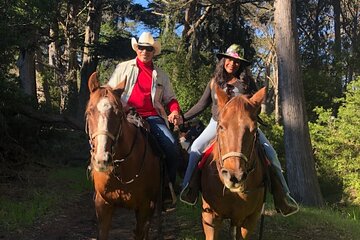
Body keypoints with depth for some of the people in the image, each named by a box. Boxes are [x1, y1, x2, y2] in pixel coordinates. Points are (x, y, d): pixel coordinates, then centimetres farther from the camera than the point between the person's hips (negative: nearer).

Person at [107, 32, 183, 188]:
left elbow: (170, 98, 21)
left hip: (152, 116, 1)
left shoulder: (161, 75, 20)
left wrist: (175, 112, -1)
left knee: (172, 148, -19)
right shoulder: (123, 68, 15)